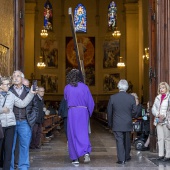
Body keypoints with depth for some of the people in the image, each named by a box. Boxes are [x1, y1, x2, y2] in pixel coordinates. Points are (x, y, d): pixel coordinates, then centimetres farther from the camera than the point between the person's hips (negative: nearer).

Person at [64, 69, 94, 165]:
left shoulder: (67, 88, 1)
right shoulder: (84, 87, -1)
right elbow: (91, 102, 0)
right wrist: (89, 113, 12)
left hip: (72, 112, 0)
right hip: (83, 111, 0)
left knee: (73, 134, 7)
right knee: (83, 133, 6)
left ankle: (75, 158, 8)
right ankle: (86, 152, -16)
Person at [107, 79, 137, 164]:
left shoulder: (113, 97, -9)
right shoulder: (131, 98, -6)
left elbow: (109, 112, -2)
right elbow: (134, 111, -1)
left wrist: (110, 123, 11)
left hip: (117, 124, -2)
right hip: (128, 124, 2)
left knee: (119, 141, 1)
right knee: (127, 141, 18)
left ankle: (121, 159, -2)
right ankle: (127, 157, 31)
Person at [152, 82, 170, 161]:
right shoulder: (157, 97, 16)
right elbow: (153, 108, 13)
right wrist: (158, 115, -5)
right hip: (158, 120, 6)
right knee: (160, 138, 7)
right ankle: (161, 154, 12)